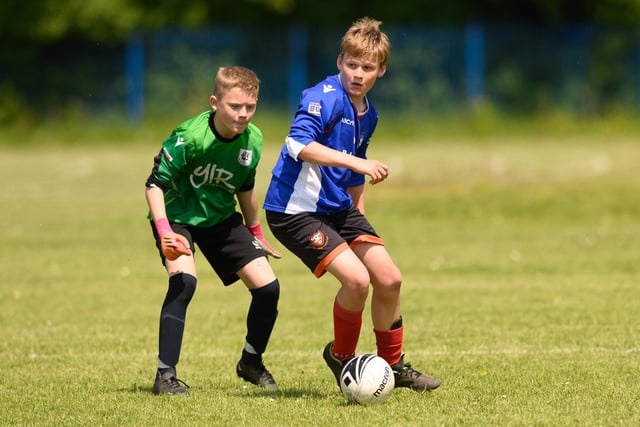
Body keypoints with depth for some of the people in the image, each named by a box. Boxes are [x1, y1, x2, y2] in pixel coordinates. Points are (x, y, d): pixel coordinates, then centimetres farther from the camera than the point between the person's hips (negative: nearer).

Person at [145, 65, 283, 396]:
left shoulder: (253, 140, -10)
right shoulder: (189, 137, -28)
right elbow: (155, 184, -23)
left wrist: (256, 234, 18)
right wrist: (164, 231, -36)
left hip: (220, 218, 5)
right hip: (177, 216, -5)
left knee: (267, 286, -5)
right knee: (184, 281, -30)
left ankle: (251, 362, 22)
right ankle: (165, 377, -24)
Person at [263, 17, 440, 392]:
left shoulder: (368, 114, 11)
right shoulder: (325, 97, -18)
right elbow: (298, 143, -35)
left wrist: (359, 218, 24)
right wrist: (357, 163, -38)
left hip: (338, 207, 9)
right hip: (295, 209, -9)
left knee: (389, 279, 5)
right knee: (357, 278, -21)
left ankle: (393, 364, 25)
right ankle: (342, 357, 5)